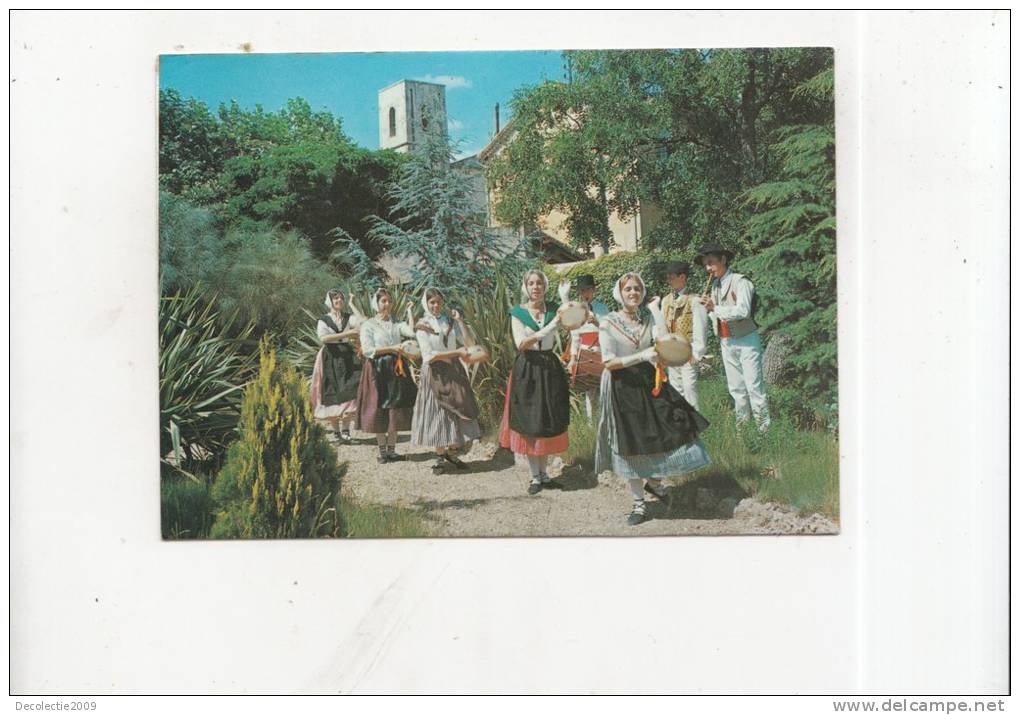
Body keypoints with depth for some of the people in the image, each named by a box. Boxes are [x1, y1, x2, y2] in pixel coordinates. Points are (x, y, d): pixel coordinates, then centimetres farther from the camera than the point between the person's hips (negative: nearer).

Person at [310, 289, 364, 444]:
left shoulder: (349, 318, 11)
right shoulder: (323, 321, 3)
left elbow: (363, 323, -8)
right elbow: (323, 338, -16)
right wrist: (346, 334, -21)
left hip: (348, 358, 2)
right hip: (330, 359, -1)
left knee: (347, 393, -8)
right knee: (332, 393, -2)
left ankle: (345, 430, -7)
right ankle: (335, 431, 5)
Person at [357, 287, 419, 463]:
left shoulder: (396, 324, 11)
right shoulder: (368, 325, 0)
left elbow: (412, 332, -8)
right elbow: (367, 350, -12)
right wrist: (391, 348, -16)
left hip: (396, 369, 4)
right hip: (378, 370, -4)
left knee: (395, 410, 4)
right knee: (379, 410, 1)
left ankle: (392, 450, 12)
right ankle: (382, 451, 10)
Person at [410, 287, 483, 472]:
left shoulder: (450, 321, 7)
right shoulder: (423, 325, -3)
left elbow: (470, 342, 1)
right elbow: (429, 355, -13)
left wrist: (460, 321, -8)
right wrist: (456, 352, -18)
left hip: (454, 371, 3)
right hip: (435, 374, -3)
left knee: (456, 412, 3)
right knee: (437, 413, 1)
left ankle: (452, 452, 15)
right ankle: (440, 455, 12)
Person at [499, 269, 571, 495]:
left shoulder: (553, 310, 5)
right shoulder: (518, 313, -1)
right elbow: (520, 344, -14)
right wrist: (547, 329, -25)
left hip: (550, 368, 2)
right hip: (527, 370, -2)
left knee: (548, 422, 7)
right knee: (528, 423, 1)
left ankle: (543, 472, 20)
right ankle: (534, 476, 9)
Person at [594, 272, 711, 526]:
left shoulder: (649, 320, 7)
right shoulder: (608, 323, -7)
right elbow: (609, 362, -14)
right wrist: (642, 356, -22)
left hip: (648, 382, 4)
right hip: (622, 388, -4)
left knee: (672, 429, -4)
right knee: (631, 445, 4)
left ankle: (654, 481, 24)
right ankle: (638, 502, 19)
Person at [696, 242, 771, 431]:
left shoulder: (740, 282, -11)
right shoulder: (715, 285, 12)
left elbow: (743, 311, -24)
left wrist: (716, 308, -23)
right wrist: (708, 308, -5)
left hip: (746, 340, -7)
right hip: (726, 342, 7)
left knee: (754, 385, -7)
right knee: (736, 387, 12)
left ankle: (764, 426, -2)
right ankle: (742, 425, 20)